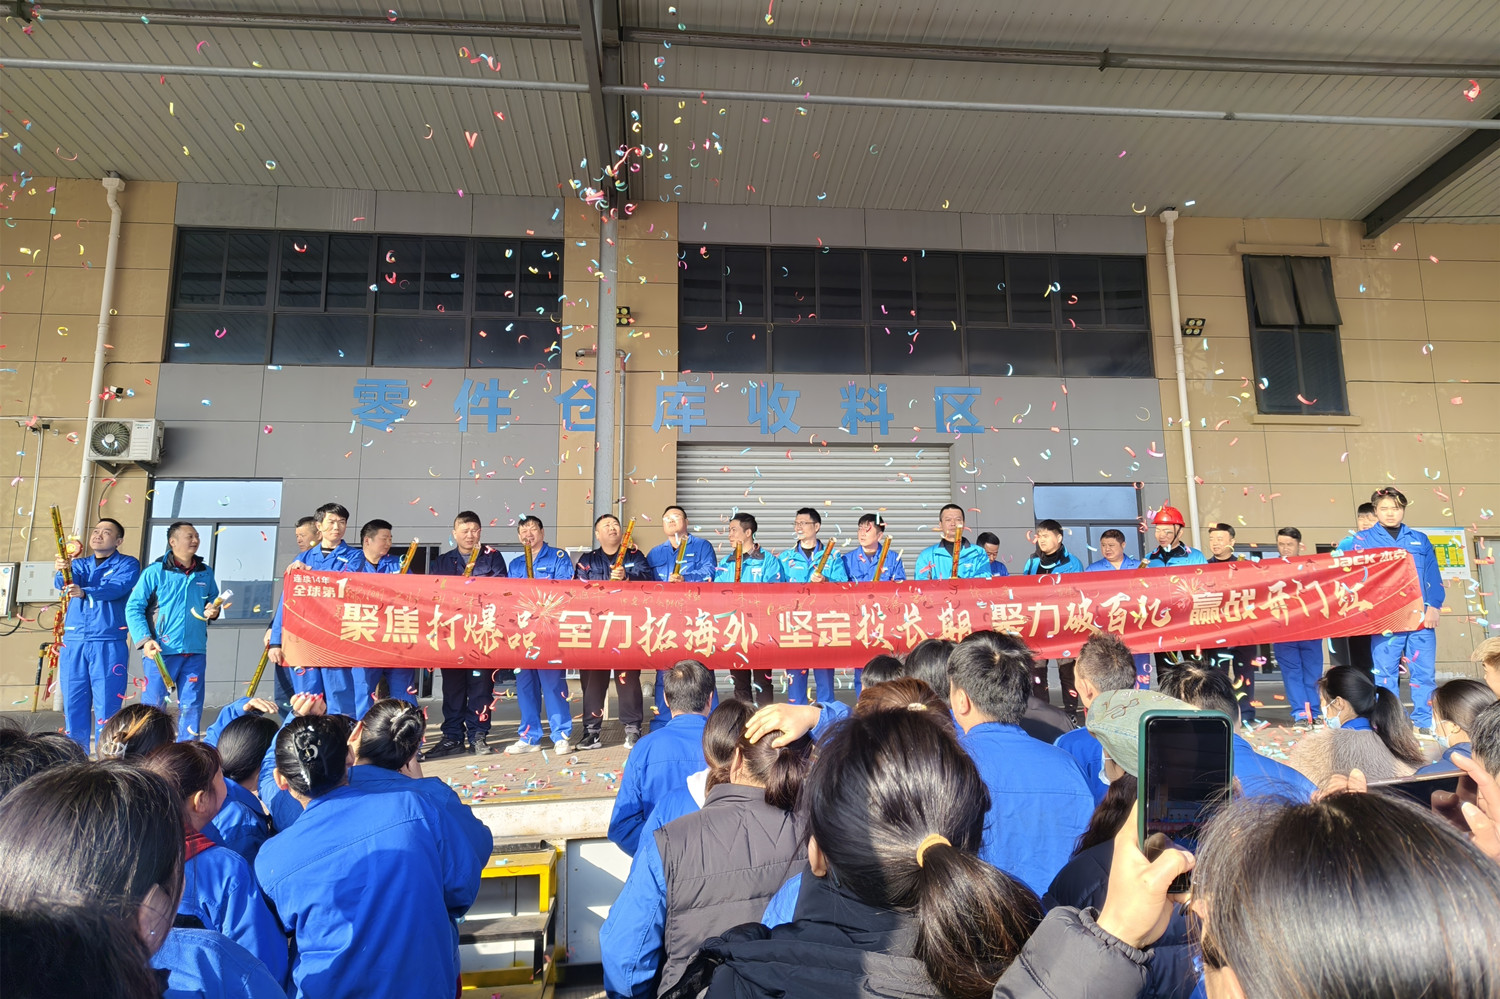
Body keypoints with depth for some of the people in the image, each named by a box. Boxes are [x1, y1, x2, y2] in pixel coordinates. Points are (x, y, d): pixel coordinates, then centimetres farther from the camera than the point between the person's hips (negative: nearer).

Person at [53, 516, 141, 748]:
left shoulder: (127, 564, 5)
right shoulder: (79, 564, 18)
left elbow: (118, 587, -15)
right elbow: (63, 583, -3)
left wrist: (85, 592, -32)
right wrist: (63, 572, -27)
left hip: (109, 644, -4)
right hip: (73, 642, 4)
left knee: (106, 704, -5)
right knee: (73, 704, 6)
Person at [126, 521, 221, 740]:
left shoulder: (205, 573, 12)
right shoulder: (155, 572, -2)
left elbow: (214, 602, 23)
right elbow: (133, 608, -2)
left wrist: (213, 612, -2)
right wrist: (144, 639, -13)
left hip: (195, 651, 4)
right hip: (161, 651, -4)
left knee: (192, 707, 6)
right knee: (153, 704, 0)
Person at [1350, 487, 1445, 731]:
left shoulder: (1420, 539, 15)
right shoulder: (1364, 539, 7)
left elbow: (1433, 576, 9)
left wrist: (1433, 607, -4)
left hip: (1421, 617, 3)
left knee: (1424, 671, 3)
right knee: (1385, 673, -1)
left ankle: (1425, 723, 12)